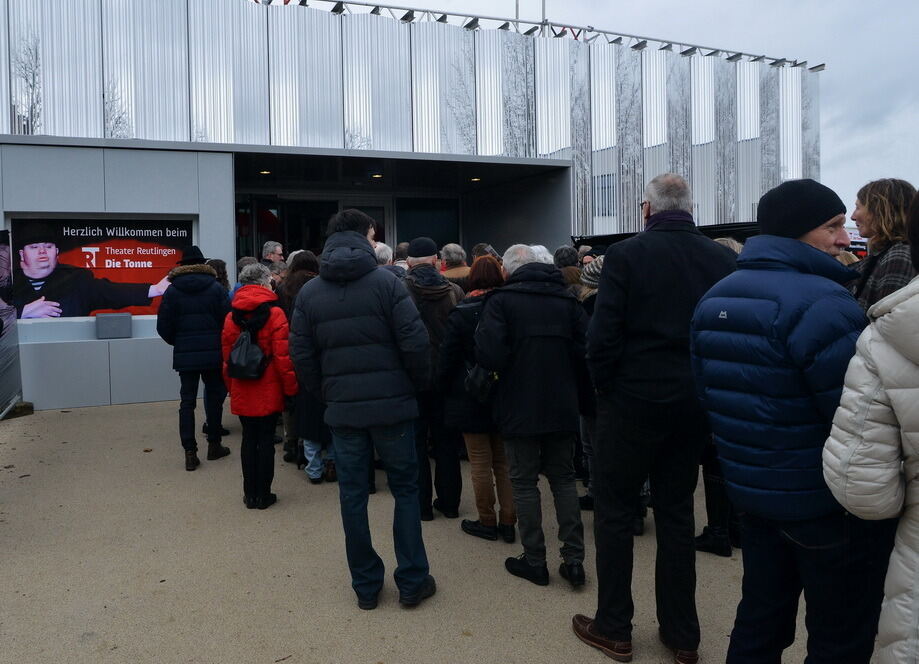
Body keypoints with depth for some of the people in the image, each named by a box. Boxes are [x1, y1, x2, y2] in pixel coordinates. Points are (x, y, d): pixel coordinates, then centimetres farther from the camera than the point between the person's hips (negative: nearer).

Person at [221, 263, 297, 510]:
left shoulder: (231, 317, 3)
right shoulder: (274, 314, -10)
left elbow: (227, 358, 8)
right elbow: (283, 356, -13)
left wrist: (231, 386, 18)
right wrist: (290, 387, -5)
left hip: (242, 392, 4)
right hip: (269, 391, -4)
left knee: (249, 439, 13)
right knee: (266, 439, 5)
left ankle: (250, 494, 19)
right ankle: (263, 495, 11)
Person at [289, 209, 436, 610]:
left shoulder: (309, 293, 4)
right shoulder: (386, 282, -8)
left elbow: (302, 356, 3)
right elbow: (415, 343, -13)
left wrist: (325, 394, 15)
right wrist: (418, 383, 3)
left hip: (342, 408, 3)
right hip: (391, 404, -3)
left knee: (353, 495, 11)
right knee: (405, 490, 11)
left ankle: (365, 586, 21)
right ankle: (413, 581, 17)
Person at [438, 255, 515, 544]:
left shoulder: (460, 314, -12)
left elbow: (448, 359, -9)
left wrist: (444, 385, 6)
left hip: (471, 399, -4)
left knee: (481, 462, 6)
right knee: (505, 461, 12)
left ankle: (487, 522, 15)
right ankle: (508, 522, 16)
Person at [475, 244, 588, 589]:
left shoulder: (501, 300, -9)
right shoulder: (566, 299, 6)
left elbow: (489, 354, -20)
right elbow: (586, 349, -1)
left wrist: (504, 370, 3)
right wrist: (573, 390, 11)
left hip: (520, 408, -4)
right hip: (562, 406, 4)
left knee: (524, 481, 8)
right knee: (564, 479, 14)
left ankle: (534, 559, 15)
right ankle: (574, 558, 14)